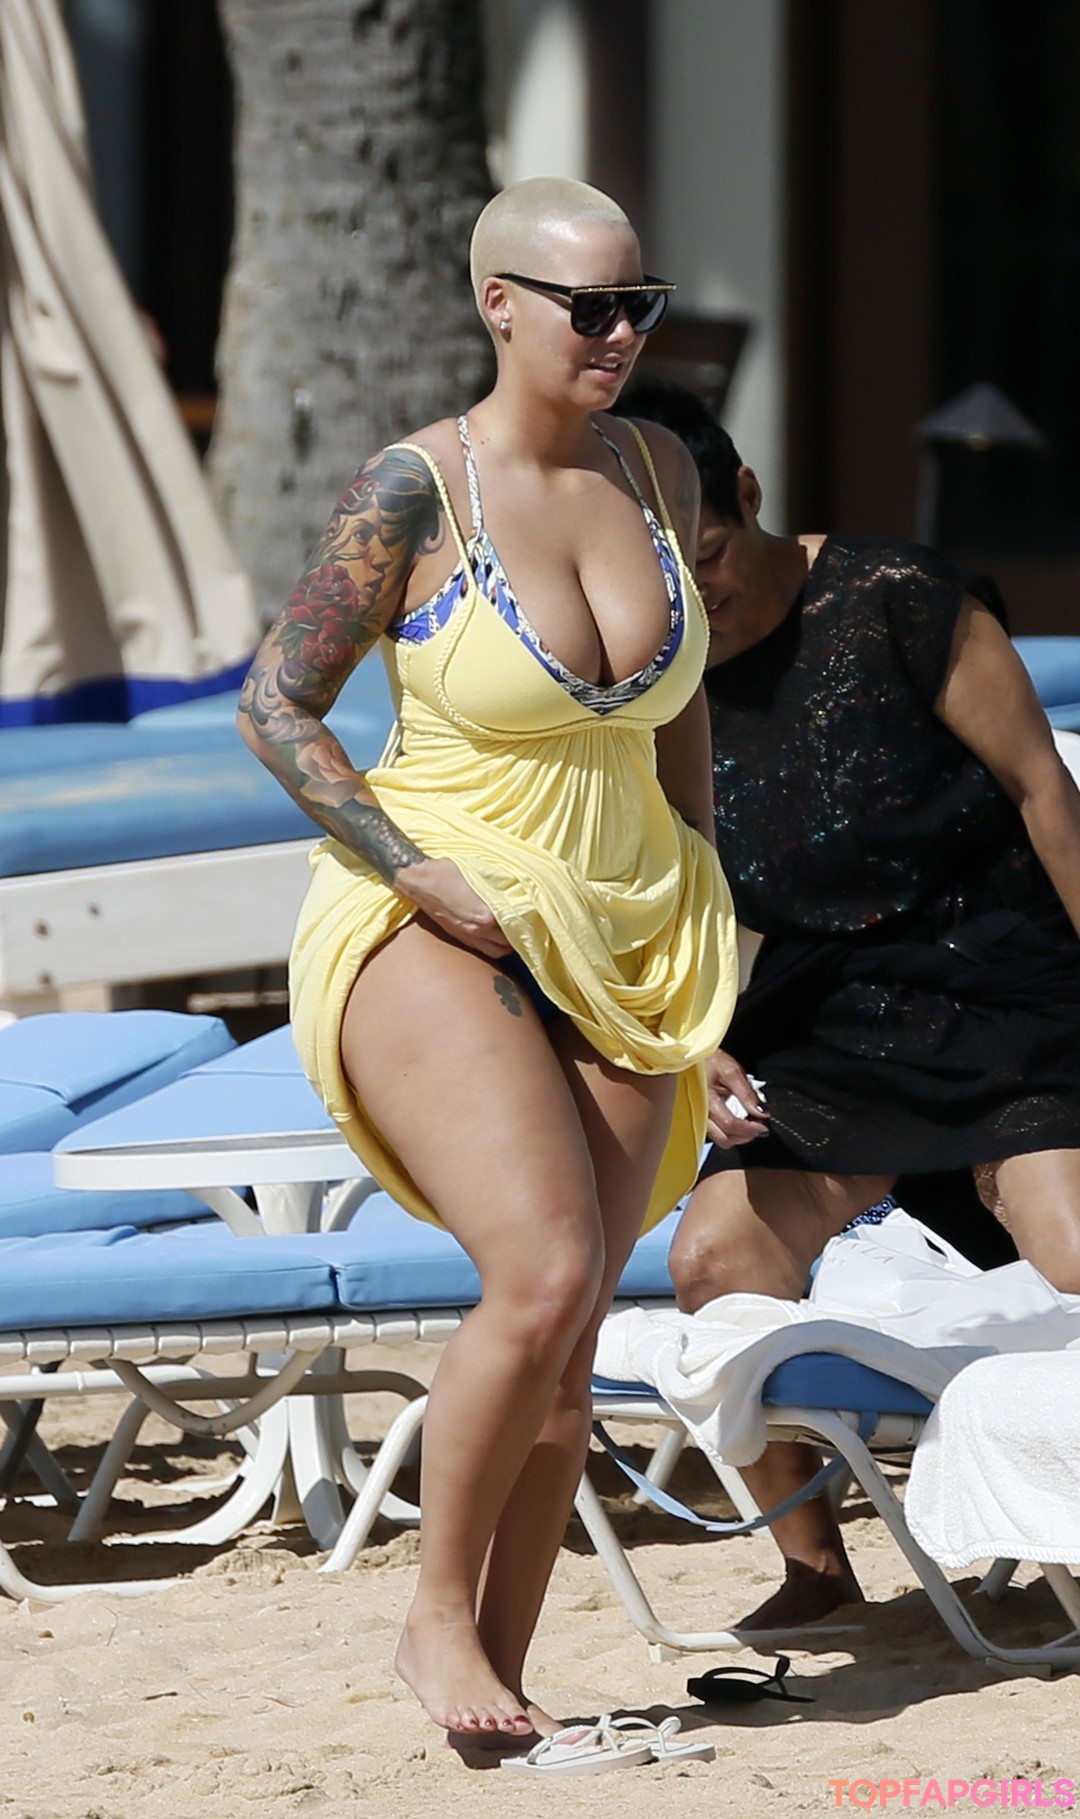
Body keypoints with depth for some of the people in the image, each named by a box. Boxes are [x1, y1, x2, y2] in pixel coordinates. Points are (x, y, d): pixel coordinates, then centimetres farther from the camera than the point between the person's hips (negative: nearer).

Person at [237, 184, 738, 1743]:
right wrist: (420, 876, -14)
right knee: (546, 1279, -22)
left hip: (617, 942, 6)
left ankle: (504, 1671, 11)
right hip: (437, 930, -5)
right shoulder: (415, 489, -12)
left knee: (569, 1345, 2)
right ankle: (437, 1621, -5)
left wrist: (698, 916, 16)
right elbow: (276, 706, -8)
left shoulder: (658, 469, 4)